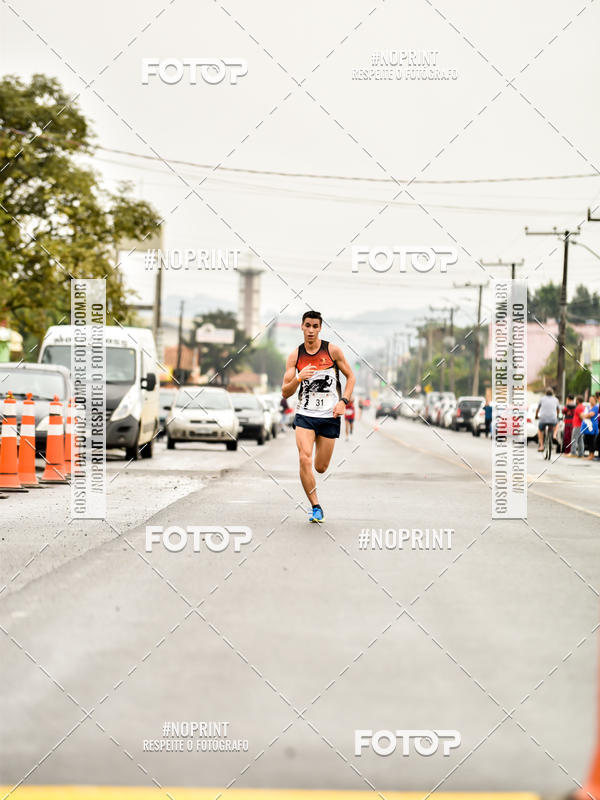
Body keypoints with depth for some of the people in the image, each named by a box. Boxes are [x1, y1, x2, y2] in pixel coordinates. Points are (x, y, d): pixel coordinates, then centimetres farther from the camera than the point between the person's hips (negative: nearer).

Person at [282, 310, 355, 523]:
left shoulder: (332, 350, -2)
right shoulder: (294, 356, 0)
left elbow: (350, 376, 8)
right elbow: (285, 392, 0)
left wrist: (343, 401, -6)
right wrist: (298, 379, -20)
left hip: (330, 416, 0)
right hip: (305, 415, 0)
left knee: (321, 467, 4)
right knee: (304, 459, -20)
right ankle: (316, 507, -10)